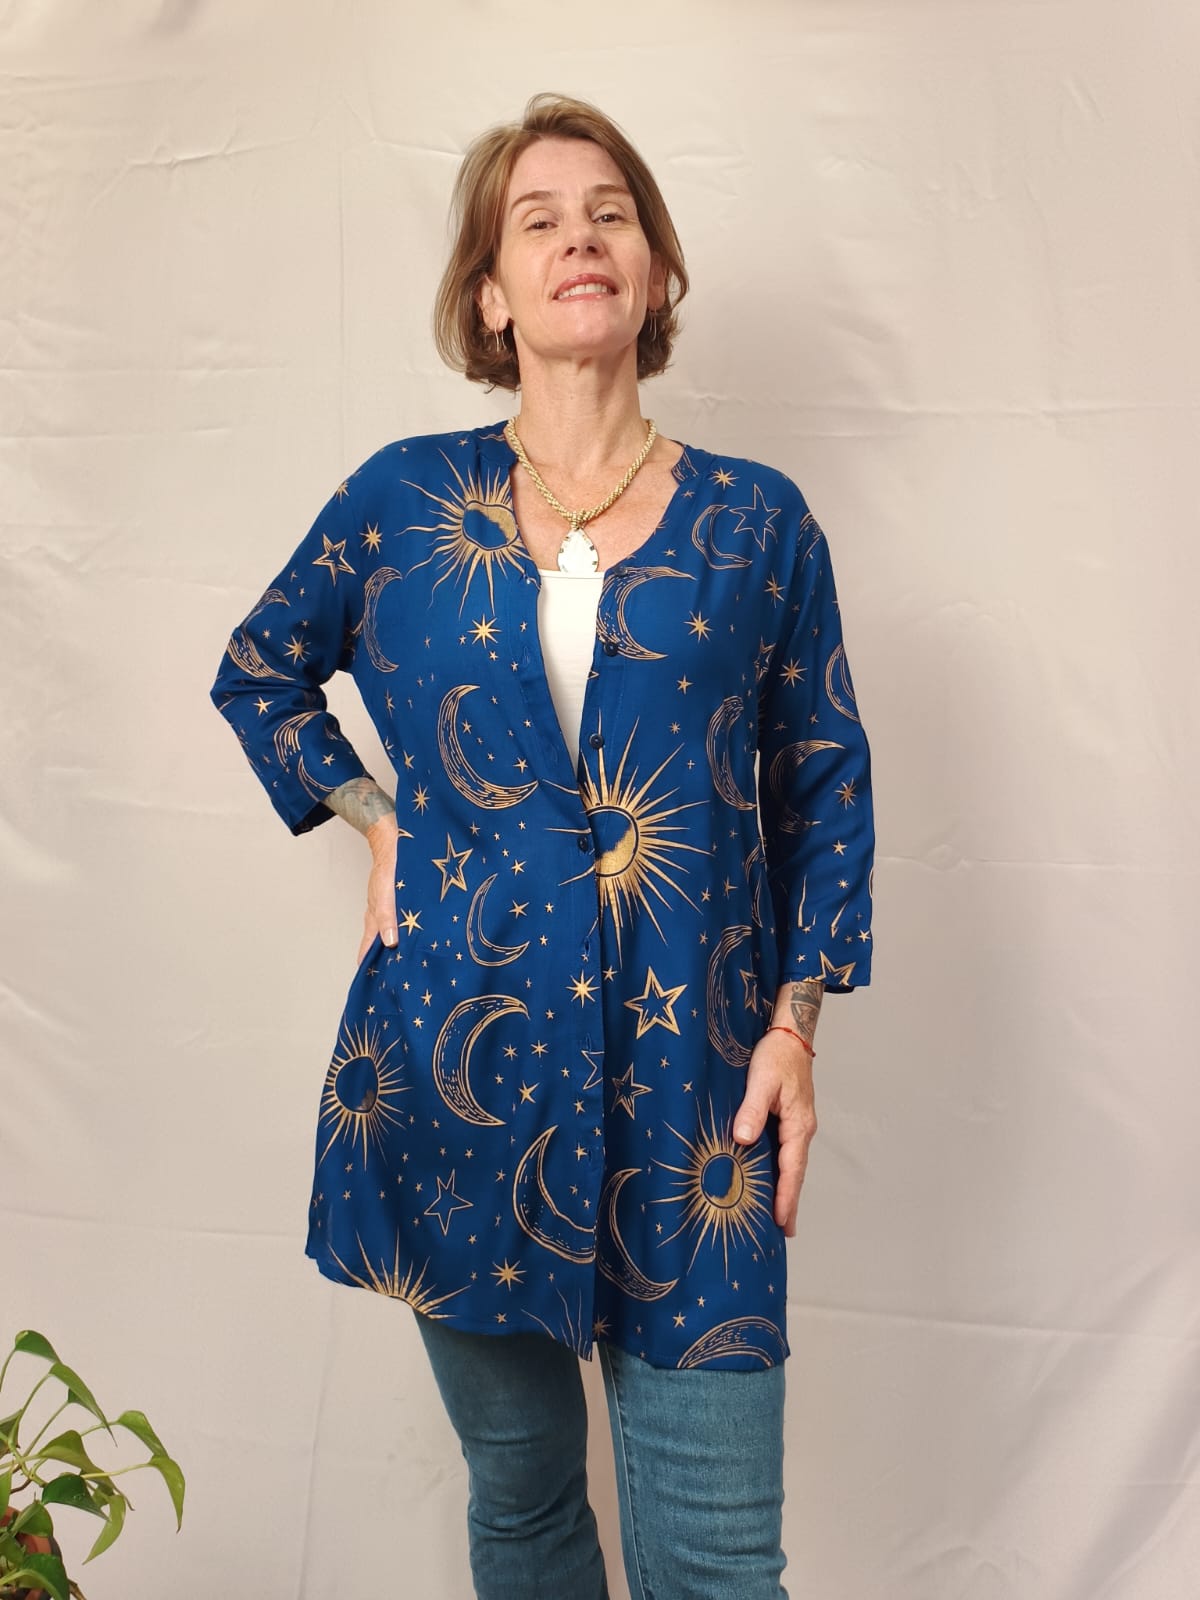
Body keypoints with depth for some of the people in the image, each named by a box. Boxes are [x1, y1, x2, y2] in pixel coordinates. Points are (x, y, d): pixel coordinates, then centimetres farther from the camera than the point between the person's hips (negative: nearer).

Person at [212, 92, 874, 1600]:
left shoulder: (757, 521, 3)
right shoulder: (403, 497, 4)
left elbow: (824, 779, 8)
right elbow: (257, 675, 19)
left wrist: (797, 1021, 1)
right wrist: (374, 815, 5)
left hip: (686, 1072, -1)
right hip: (460, 1061, 1)